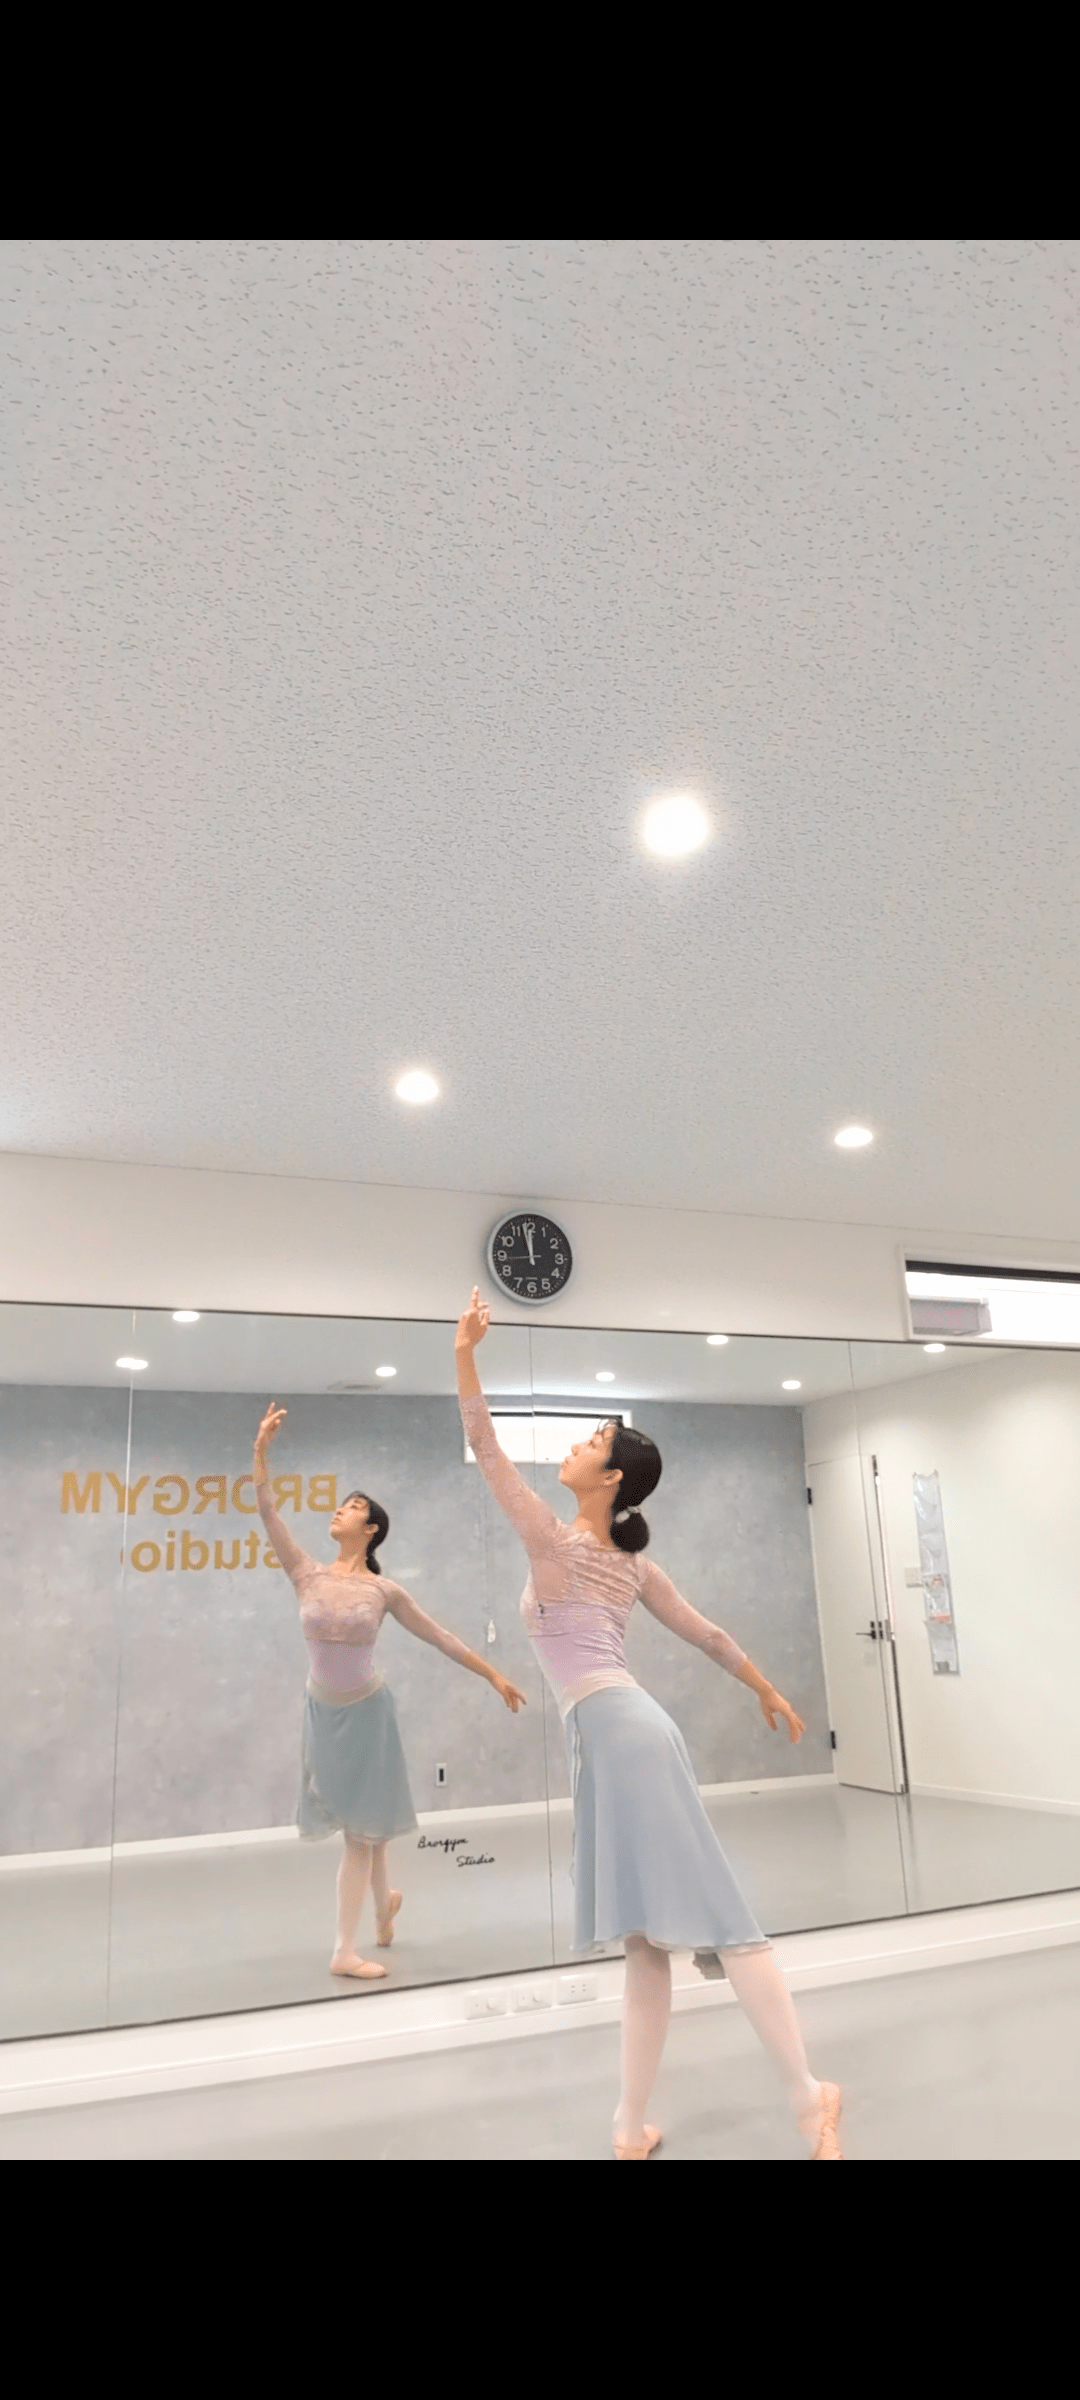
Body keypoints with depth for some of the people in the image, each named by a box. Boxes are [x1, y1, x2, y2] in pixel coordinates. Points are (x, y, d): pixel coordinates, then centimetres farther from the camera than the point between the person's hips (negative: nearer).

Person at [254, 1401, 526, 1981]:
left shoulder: (384, 1590, -9)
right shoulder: (308, 1575, -7)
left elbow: (439, 1636, -1)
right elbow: (268, 1514, -15)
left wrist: (494, 1675, 0)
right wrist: (261, 1451, -25)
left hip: (367, 1711, -2)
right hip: (323, 1710, 2)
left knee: (362, 1827, 3)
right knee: (358, 1824, 15)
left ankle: (345, 1950, 14)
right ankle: (385, 1901, 42)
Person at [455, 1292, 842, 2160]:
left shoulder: (555, 1541, -5)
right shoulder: (633, 1561, 15)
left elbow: (488, 1451, -10)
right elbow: (705, 1632, 21)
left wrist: (465, 1357, -12)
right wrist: (769, 1692, 33)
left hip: (615, 1728, -8)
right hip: (624, 1729, 8)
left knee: (706, 1911, -6)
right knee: (649, 1934, 8)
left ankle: (808, 2093, -1)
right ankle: (633, 2126, 14)